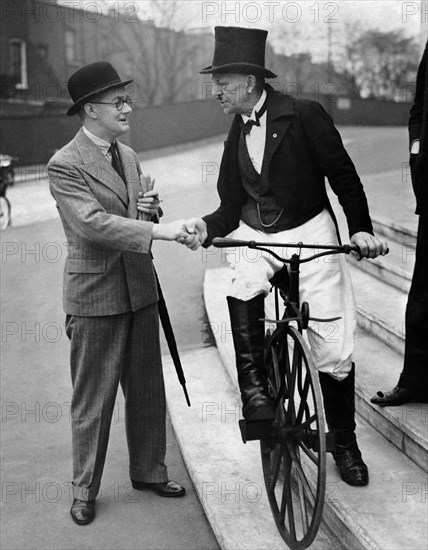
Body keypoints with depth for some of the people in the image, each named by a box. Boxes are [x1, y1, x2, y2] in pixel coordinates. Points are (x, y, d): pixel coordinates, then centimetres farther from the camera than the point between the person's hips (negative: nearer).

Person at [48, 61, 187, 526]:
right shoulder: (65, 165, -13)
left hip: (139, 289, 7)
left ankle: (148, 471, 32)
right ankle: (85, 490, 20)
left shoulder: (128, 156, 11)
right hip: (94, 296, -7)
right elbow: (93, 223, -25)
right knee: (93, 399, 4)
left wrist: (151, 208, -3)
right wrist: (159, 230, -31)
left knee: (147, 390, 15)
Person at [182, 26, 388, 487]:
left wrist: (360, 229, -14)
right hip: (255, 236, 4)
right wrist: (206, 228, -11)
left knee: (334, 348, -3)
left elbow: (344, 177, -4)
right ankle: (253, 387, -16)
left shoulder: (304, 116, -9)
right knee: (242, 293, -33)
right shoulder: (236, 134, 8)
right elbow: (232, 205, 9)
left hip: (309, 233, -3)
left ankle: (344, 442, 17)